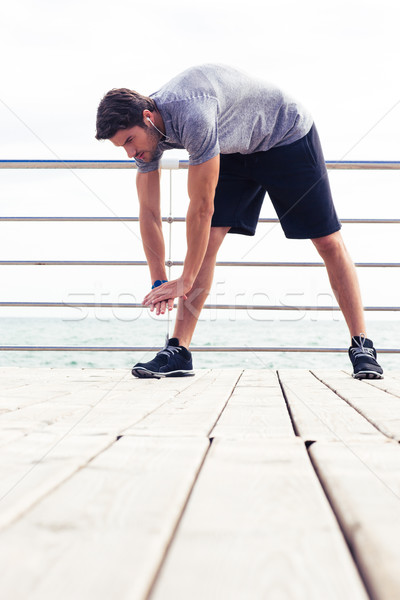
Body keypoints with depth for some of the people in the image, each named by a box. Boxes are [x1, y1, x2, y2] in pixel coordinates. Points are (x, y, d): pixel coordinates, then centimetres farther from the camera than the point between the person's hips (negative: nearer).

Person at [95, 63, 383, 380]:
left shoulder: (192, 117, -40)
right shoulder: (145, 130, -15)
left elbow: (201, 207, -35)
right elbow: (149, 213, -9)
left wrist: (185, 279, -27)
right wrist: (159, 282, -10)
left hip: (287, 133, -6)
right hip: (235, 150, 7)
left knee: (329, 242, -5)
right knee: (208, 237, -10)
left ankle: (362, 346, 3)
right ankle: (178, 350, -11)